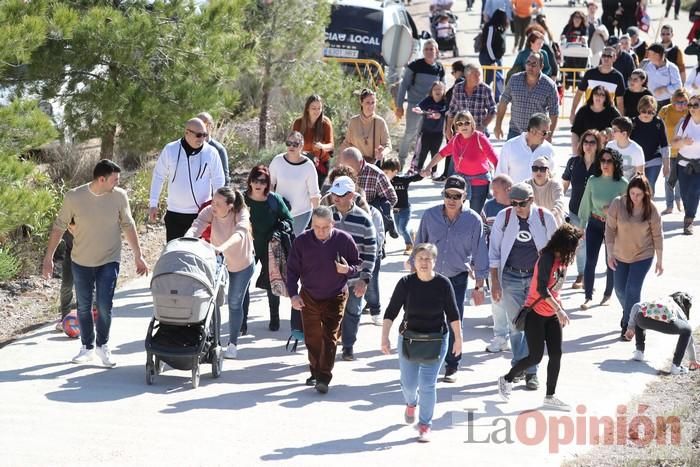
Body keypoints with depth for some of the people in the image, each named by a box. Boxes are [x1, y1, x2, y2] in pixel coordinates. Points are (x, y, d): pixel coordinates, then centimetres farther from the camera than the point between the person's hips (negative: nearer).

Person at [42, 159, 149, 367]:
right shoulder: (74, 197, -14)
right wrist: (48, 258, -4)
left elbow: (128, 226, 2)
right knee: (84, 307, 10)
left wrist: (138, 256, 6)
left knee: (104, 306, -9)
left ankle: (102, 345, 13)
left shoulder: (119, 196, -10)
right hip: (81, 262, 0)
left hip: (109, 261, 0)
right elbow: (59, 227, -4)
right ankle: (87, 347, 27)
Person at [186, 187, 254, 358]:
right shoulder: (209, 211, -26)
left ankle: (233, 344, 23)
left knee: (234, 303, 8)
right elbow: (196, 227, -40)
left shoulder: (241, 213, -33)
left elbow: (239, 233, -50)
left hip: (242, 264, -2)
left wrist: (222, 248, -68)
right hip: (218, 262, 2)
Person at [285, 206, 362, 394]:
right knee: (312, 338, 10)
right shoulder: (302, 241, -10)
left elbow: (358, 264, 1)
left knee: (330, 337, -8)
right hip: (309, 297, 2)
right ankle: (315, 372, 28)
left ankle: (324, 378, -7)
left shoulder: (344, 240, -12)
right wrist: (293, 294, -11)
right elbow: (292, 269, -2)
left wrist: (348, 269, -21)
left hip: (335, 297, -2)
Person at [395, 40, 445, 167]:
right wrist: (399, 105, -7)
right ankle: (400, 160, 9)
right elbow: (404, 85, -5)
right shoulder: (415, 66, -9)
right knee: (410, 134, -5)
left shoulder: (439, 69, 3)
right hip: (414, 105, -4)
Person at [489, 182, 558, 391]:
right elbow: (494, 251, 1)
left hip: (537, 277, -1)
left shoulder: (545, 218, -7)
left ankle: (531, 371, 0)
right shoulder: (503, 217, -6)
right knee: (515, 324, 8)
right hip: (511, 277, 1)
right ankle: (519, 364, 22)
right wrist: (495, 281, -2)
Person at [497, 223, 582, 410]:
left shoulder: (561, 259, 7)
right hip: (535, 314, -8)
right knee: (535, 356, -4)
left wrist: (560, 310, 12)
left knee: (556, 354, 2)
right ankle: (506, 379, 20)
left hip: (552, 314, 8)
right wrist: (558, 309, -31)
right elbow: (542, 288, -28)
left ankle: (550, 397, 10)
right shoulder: (547, 259, -20)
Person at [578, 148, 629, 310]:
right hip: (595, 224, 1)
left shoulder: (622, 184, -12)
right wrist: (582, 225, 8)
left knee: (611, 262, 8)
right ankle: (588, 296, 4)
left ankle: (608, 295, 27)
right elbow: (586, 204, 5)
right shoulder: (593, 181, -5)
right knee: (590, 261, -4)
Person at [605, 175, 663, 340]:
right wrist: (610, 254, -11)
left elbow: (657, 236, -6)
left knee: (633, 290, -9)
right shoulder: (618, 204, -16)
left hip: (643, 256, -2)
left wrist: (659, 261, -3)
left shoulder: (651, 210, -15)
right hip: (621, 255, 2)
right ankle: (628, 313, 44)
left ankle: (628, 326, 3)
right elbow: (610, 229, -8)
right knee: (620, 289, 13)